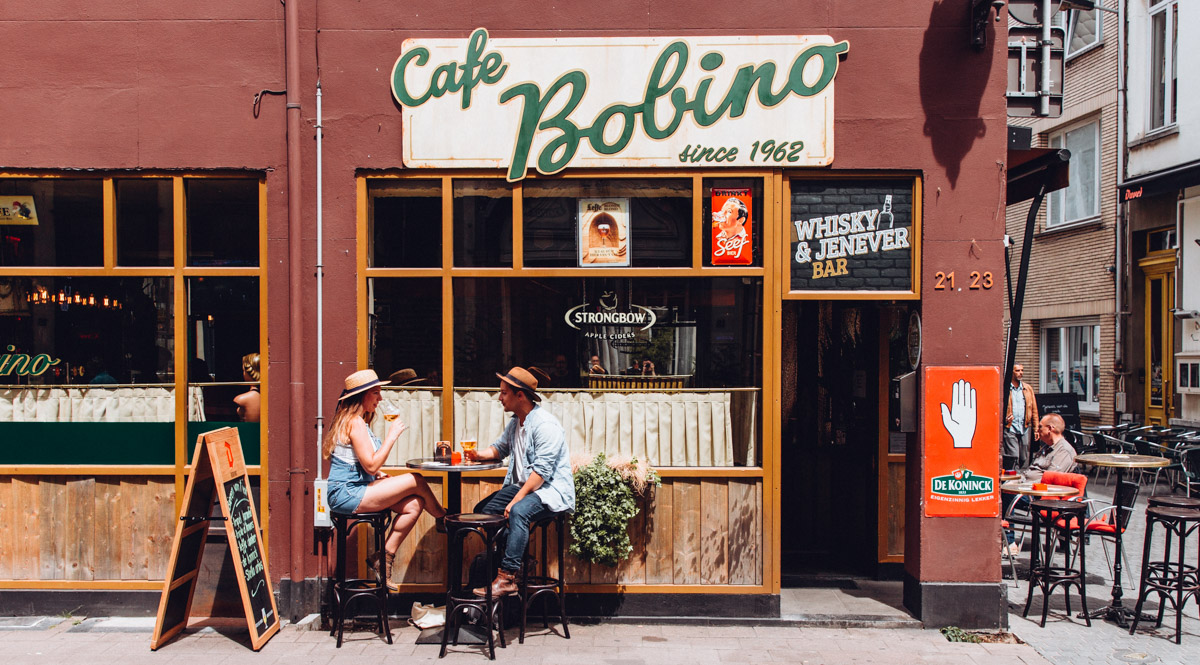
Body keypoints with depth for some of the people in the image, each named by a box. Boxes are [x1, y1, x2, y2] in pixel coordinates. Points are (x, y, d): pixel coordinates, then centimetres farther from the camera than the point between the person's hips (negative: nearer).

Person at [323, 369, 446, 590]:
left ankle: (384, 557, 1)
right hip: (347, 494, -10)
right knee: (416, 480, -10)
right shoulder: (355, 423, -17)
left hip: (353, 491, 10)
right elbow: (371, 466, -22)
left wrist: (380, 475, 9)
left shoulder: (357, 420, 16)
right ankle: (443, 520, 14)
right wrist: (391, 435, -16)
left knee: (414, 505, -5)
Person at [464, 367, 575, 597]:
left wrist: (517, 499, -27)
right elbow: (500, 448, 28)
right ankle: (513, 558, 7)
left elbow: (542, 470, -25)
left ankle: (507, 577, -32)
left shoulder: (545, 424, -19)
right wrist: (479, 455, 5)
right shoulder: (515, 422, 12)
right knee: (482, 509, 2)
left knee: (518, 512, -35)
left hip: (552, 490, -10)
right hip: (523, 486, 10)